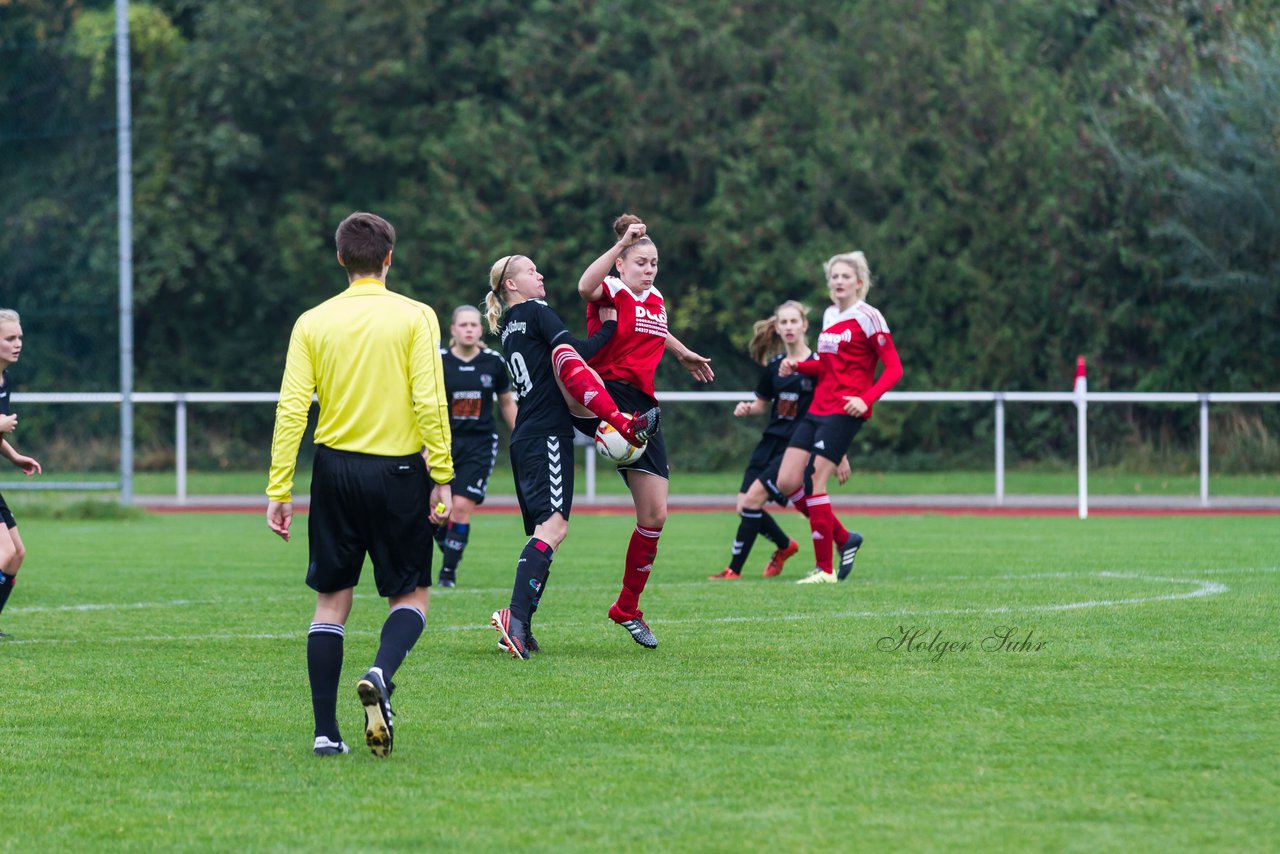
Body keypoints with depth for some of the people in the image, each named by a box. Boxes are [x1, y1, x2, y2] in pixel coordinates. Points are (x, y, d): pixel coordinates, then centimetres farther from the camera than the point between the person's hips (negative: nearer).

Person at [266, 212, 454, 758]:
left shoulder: (313, 323, 3)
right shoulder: (415, 317, -4)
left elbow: (291, 409, -2)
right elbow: (429, 401, -11)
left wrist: (279, 491, 0)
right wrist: (442, 477, -6)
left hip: (335, 469, 2)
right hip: (398, 468, -2)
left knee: (331, 601, 10)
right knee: (410, 595, 10)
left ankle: (326, 732, 4)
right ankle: (381, 675, -20)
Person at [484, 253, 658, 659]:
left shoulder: (507, 328, 22)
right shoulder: (536, 312, -3)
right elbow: (573, 353, -15)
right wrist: (609, 327, -5)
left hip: (524, 439, 9)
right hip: (547, 434, -9)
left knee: (540, 530, 9)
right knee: (553, 524, -19)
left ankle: (520, 628, 2)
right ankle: (516, 616, -33)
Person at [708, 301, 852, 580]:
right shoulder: (774, 366, 9)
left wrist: (841, 457, -6)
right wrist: (746, 408, -2)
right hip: (771, 441, 6)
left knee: (753, 499, -18)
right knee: (744, 507, -1)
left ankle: (734, 570, -10)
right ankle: (785, 546, 27)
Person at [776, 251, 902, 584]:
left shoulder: (868, 317, -7)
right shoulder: (829, 315, 16)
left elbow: (894, 369, -10)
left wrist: (866, 400, -24)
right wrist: (797, 366, 10)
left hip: (845, 412, -8)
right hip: (818, 409, 8)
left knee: (813, 481, -14)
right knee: (787, 483, -1)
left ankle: (825, 569, -7)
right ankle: (844, 539, 15)